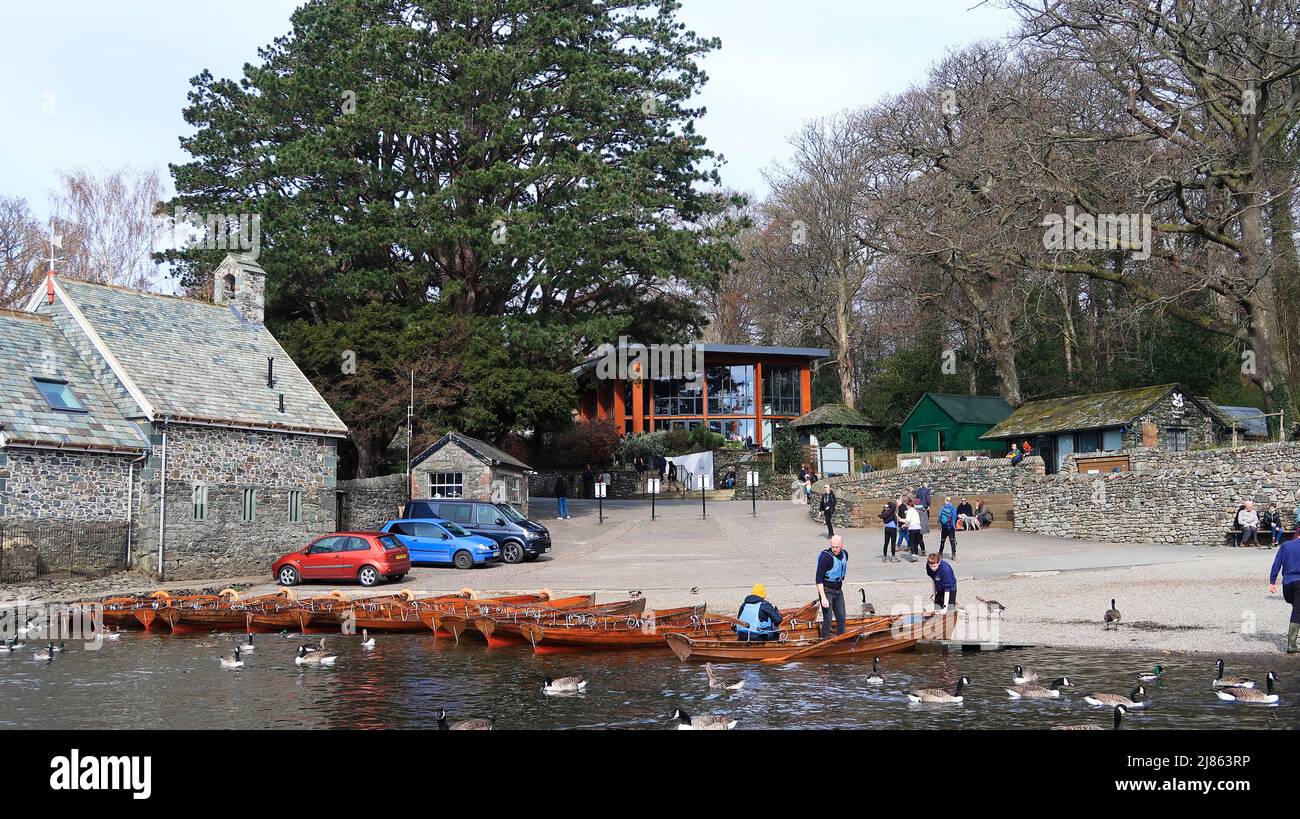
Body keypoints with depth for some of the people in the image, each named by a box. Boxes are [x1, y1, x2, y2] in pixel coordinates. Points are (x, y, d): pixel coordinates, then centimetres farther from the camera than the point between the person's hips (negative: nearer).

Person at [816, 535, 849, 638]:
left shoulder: (845, 554, 3)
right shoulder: (826, 556, -20)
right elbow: (819, 579, -21)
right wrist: (823, 598, -25)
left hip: (838, 590, 7)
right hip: (827, 590, -7)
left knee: (841, 618, 9)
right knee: (827, 619, -7)